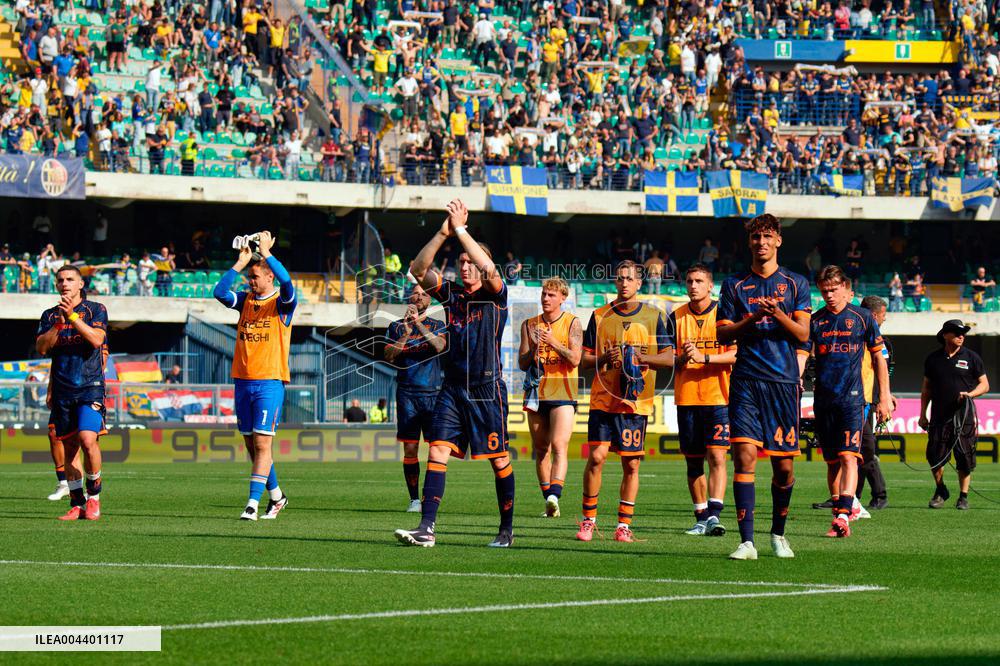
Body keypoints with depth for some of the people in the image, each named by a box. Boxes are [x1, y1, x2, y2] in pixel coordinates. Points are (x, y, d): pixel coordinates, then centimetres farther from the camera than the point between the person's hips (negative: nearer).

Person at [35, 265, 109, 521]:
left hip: (90, 387, -4)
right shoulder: (50, 315, 13)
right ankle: (77, 504, 12)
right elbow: (42, 348, 1)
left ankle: (93, 496, -3)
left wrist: (73, 317, -18)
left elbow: (97, 339, -12)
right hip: (62, 391, 4)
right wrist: (59, 322, -10)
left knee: (88, 439, -20)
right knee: (68, 449, 5)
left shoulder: (95, 310, 4)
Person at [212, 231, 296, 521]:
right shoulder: (245, 300, 13)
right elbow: (220, 292, -3)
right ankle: (276, 496, 24)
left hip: (270, 382, -6)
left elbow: (286, 282, -22)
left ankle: (252, 504, -15)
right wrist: (241, 261, -5)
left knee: (262, 443, -11)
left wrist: (266, 253, -19)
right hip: (243, 381, 6)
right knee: (251, 445, 9)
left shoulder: (281, 302, -1)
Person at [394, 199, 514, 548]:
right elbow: (418, 270, -3)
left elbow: (489, 270, -24)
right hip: (453, 388, 4)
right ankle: (426, 528, -13)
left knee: (499, 459, 3)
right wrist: (443, 234, -14)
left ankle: (507, 530, 15)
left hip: (488, 390, -4)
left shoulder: (495, 295, -3)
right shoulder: (451, 293, 9)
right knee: (437, 453, -8)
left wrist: (461, 230, -23)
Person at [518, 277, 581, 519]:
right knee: (541, 449, 6)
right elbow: (522, 363, 9)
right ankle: (549, 502, 13)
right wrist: (533, 349, -11)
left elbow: (575, 359, -8)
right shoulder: (529, 324, 11)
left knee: (559, 445, -19)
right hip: (536, 393, 4)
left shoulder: (572, 323, 2)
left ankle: (554, 495, -32)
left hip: (563, 393, -4)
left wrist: (553, 342, -20)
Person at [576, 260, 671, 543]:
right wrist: (604, 358, -12)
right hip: (603, 399, 0)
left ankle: (624, 525, 10)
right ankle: (588, 520, 3)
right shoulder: (600, 316, 7)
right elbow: (584, 359, 9)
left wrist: (641, 357, -15)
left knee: (631, 465, 1)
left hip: (636, 401, 0)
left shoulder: (653, 317, 5)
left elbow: (668, 358, 3)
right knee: (596, 457, -10)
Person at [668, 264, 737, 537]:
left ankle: (714, 515, -19)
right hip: (686, 398, 3)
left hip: (718, 397, -3)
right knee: (693, 461, 7)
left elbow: (736, 354, -7)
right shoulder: (676, 317, 9)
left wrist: (704, 357, -19)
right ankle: (701, 518, 14)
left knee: (716, 455, -13)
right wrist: (682, 357, -14)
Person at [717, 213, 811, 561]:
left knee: (784, 465, 4)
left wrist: (779, 315, -16)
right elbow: (722, 333, 6)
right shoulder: (735, 285, 11)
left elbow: (803, 334, 3)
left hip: (784, 381, 1)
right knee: (744, 455, -13)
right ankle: (746, 541, -15)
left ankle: (778, 534, 24)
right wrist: (752, 319, -11)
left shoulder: (795, 284, 10)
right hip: (746, 382, 0)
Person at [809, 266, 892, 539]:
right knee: (832, 461, 9)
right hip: (823, 400, 3)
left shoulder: (862, 318, 4)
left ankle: (843, 516, -26)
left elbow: (878, 357, 9)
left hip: (852, 397, -3)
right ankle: (839, 511, 18)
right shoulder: (814, 321, 9)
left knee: (848, 456, -16)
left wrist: (884, 398, 6)